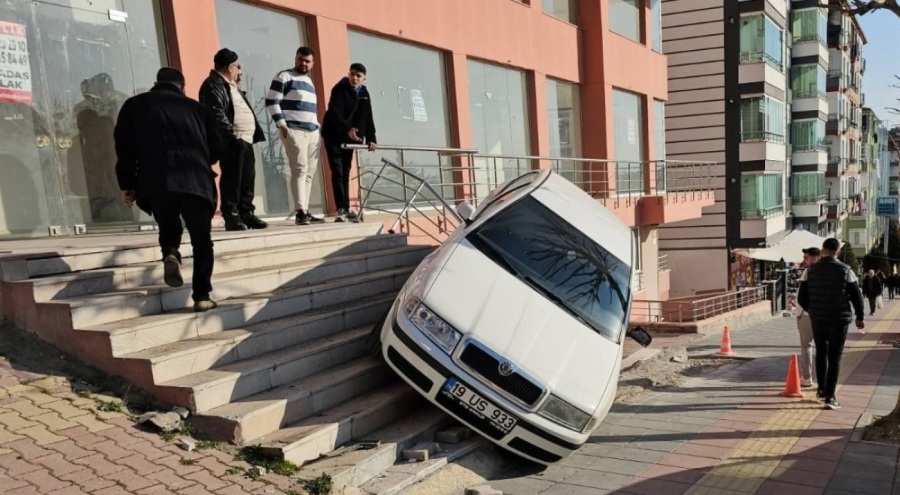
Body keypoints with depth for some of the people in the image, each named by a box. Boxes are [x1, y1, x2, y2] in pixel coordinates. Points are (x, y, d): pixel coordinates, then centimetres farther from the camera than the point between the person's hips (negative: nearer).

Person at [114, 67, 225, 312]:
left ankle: (170, 253, -4)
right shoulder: (198, 108, 21)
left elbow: (124, 147, 13)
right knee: (202, 239, 11)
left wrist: (127, 184, 18)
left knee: (168, 225, 26)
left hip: (156, 181, 1)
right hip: (197, 180, 0)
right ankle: (202, 296, 5)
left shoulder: (135, 105, 21)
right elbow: (217, 147, 19)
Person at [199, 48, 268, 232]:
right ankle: (231, 217, -3)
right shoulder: (214, 86, -9)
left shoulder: (231, 86, 23)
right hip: (232, 142, -10)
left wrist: (256, 134, 16)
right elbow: (217, 115, -19)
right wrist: (233, 136, -22)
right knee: (232, 180, -6)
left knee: (248, 180, 11)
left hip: (246, 141, 10)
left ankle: (247, 214, 18)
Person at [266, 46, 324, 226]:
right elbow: (271, 101, -7)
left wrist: (317, 125, 18)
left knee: (309, 172, 4)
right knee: (300, 169, -16)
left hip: (312, 132, 8)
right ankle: (300, 212, -19)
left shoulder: (309, 81, 24)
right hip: (293, 130, -8)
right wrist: (281, 124, -15)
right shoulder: (284, 77, 1)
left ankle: (306, 211, 7)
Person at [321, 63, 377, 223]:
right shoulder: (340, 89, -11)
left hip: (349, 138, 6)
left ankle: (346, 210, 11)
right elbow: (335, 112, -26)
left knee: (345, 173, 8)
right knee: (337, 172, -11)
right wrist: (347, 129, -41)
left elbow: (367, 118, 7)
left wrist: (371, 139, -3)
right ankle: (341, 210, -15)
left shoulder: (364, 93, 8)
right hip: (334, 136, -6)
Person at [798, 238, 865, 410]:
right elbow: (856, 297, -4)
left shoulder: (811, 271, -1)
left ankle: (821, 390, 26)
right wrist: (859, 317, 11)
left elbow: (802, 298, 1)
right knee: (834, 357, 2)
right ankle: (829, 397, -1)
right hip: (839, 320, -2)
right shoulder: (845, 271, -7)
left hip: (817, 319, 2)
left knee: (821, 353, 19)